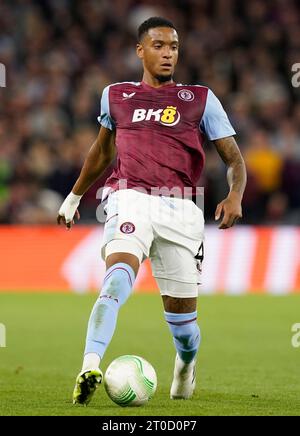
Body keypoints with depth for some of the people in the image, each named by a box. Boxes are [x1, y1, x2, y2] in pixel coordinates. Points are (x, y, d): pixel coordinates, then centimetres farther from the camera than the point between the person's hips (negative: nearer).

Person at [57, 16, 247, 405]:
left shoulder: (201, 99, 12)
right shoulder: (115, 96, 16)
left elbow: (233, 158, 8)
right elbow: (102, 151, 33)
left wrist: (234, 196, -13)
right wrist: (74, 197, 41)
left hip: (179, 209, 1)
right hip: (130, 198, -1)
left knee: (181, 312, 4)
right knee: (120, 270, -31)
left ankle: (186, 366, 39)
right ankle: (89, 369, -43)